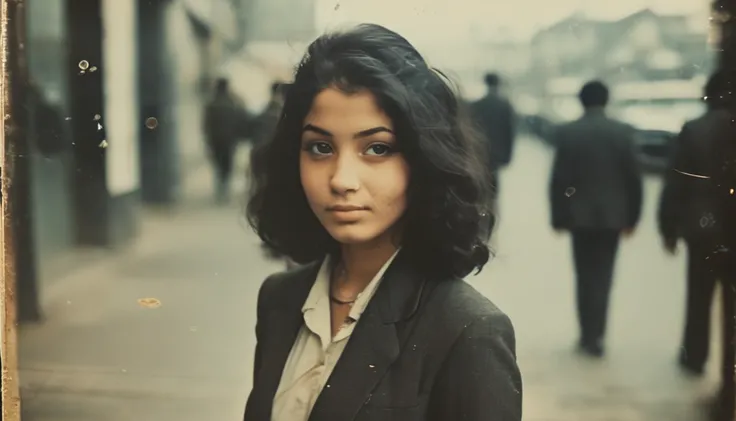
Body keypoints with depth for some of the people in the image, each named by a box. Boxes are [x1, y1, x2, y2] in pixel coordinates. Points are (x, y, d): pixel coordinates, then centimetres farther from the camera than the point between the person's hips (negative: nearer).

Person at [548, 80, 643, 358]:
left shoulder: (566, 133, -7)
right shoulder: (623, 132, -4)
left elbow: (558, 179, -7)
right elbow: (634, 178, -3)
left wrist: (558, 217, 2)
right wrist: (632, 217, 6)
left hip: (579, 214, 0)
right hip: (612, 215, 1)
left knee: (585, 276, 10)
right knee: (602, 275, 7)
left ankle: (588, 334, 12)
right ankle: (594, 335, 6)